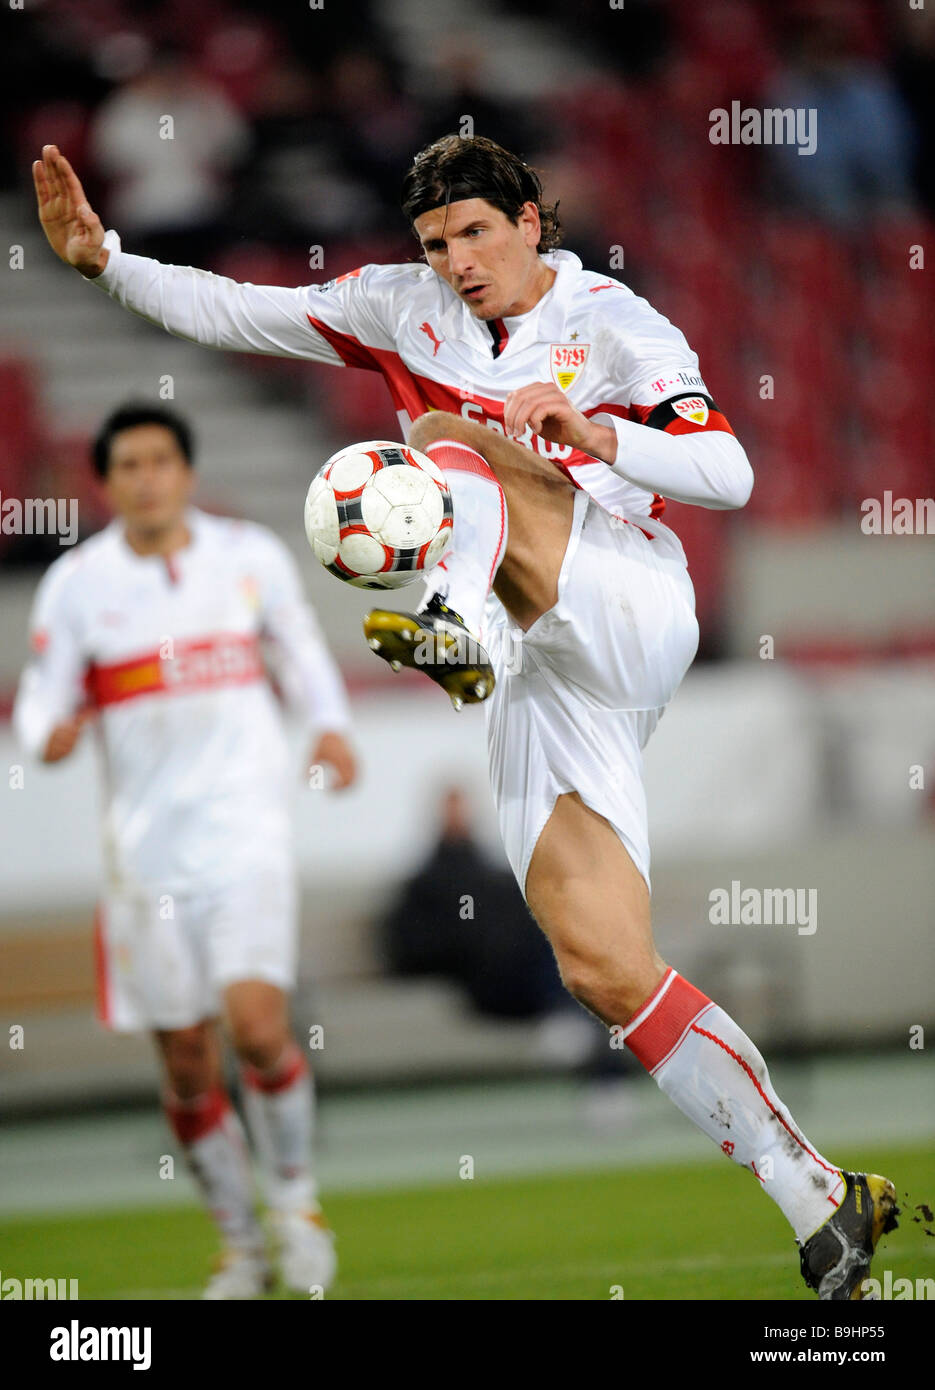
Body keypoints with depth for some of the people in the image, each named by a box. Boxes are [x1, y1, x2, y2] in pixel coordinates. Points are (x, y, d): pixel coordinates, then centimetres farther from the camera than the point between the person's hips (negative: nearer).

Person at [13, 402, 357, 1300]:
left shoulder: (251, 556, 3)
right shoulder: (75, 583, 1)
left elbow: (299, 646, 18)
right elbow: (41, 701, 4)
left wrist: (328, 723, 1)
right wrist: (53, 731, -19)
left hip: (245, 827, -1)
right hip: (146, 845, 1)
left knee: (257, 1022, -19)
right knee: (186, 1066, 3)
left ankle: (296, 1202, 3)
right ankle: (241, 1246, 21)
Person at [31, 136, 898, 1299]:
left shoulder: (615, 325, 3)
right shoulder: (404, 308, 16)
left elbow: (729, 474, -5)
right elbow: (230, 312, 15)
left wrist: (590, 433, -19)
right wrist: (100, 258, 2)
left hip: (630, 604, -5)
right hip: (546, 679, 5)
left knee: (452, 436, -21)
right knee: (606, 974, -10)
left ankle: (459, 623, -53)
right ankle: (817, 1201, -8)